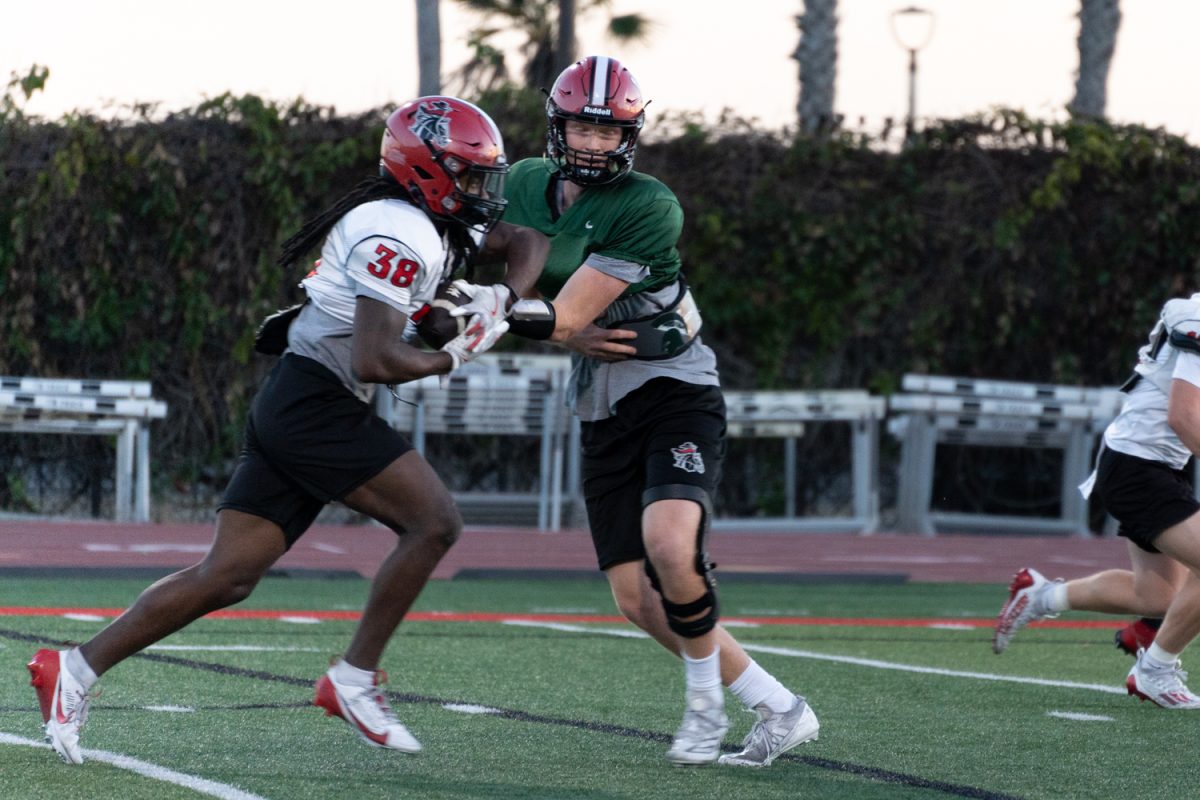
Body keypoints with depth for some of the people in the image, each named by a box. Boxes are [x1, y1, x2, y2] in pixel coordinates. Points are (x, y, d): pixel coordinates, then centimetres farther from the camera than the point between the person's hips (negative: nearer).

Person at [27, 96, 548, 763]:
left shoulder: (441, 227, 16)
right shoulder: (398, 236, -15)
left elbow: (528, 241, 29)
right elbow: (374, 359, -22)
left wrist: (503, 298, 9)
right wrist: (455, 357, -9)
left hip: (291, 409, 10)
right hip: (316, 404, -10)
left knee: (228, 578, 6)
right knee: (435, 522, -9)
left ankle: (75, 671, 5)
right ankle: (355, 679, -2)